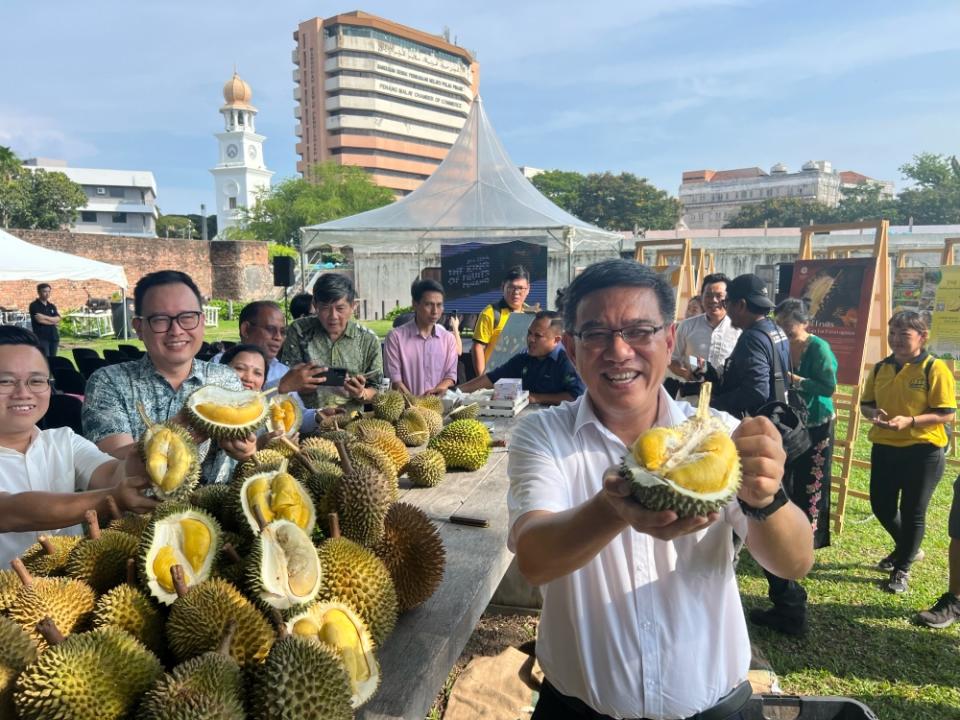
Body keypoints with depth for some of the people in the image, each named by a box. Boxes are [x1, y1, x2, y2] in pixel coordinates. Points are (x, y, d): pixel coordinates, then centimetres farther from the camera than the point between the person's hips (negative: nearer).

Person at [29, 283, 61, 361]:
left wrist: (45, 317, -12)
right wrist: (53, 322, -2)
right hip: (41, 338, -5)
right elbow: (39, 320, -13)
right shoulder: (34, 305, -1)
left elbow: (58, 319, 1)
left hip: (54, 337, 5)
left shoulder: (52, 306, 16)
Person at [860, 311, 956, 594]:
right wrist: (873, 414, -12)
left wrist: (909, 421, -27)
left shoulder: (935, 368, -12)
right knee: (881, 506, 12)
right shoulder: (881, 368, 5)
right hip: (884, 448, 6)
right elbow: (866, 403, 11)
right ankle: (906, 548, 41)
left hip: (923, 451, -5)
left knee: (913, 512, 5)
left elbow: (947, 413, -14)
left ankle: (902, 569, 23)